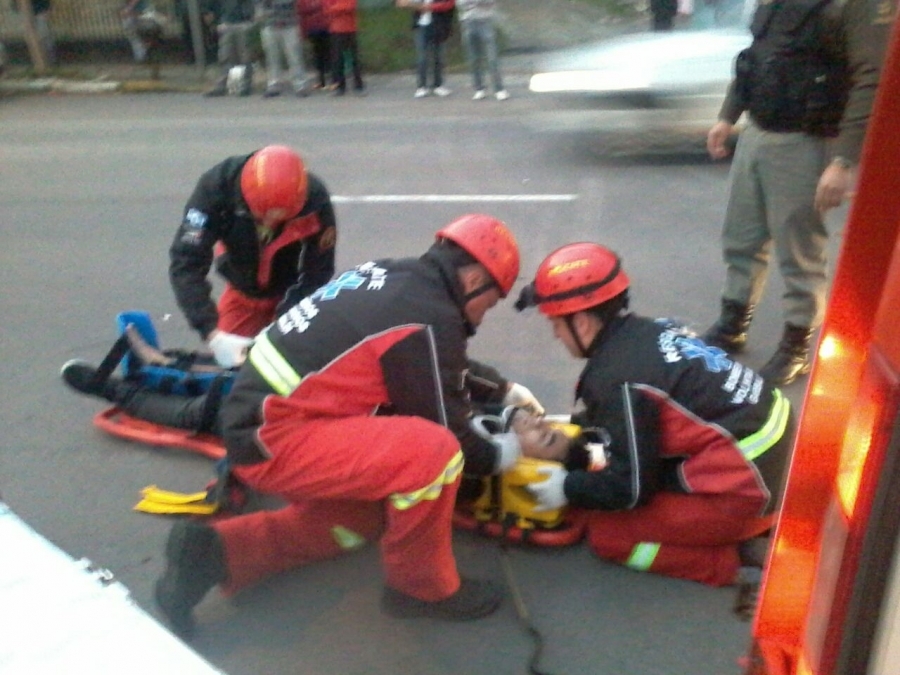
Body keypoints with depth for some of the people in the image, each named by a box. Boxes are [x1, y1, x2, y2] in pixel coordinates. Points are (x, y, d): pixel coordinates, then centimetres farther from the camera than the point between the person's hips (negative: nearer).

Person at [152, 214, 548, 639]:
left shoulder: (392, 277, 9)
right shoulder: (428, 319, -18)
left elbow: (440, 375, 24)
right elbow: (445, 429, -10)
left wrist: (501, 392, 29)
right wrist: (497, 456, 9)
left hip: (257, 420, 10)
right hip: (273, 441, -10)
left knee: (364, 518, 27)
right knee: (434, 451, -24)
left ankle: (212, 553, 21)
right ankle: (420, 587, 2)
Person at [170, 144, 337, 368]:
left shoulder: (316, 200, -33)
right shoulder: (217, 185, -33)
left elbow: (317, 275, -25)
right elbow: (185, 263, -33)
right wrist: (213, 333, -42)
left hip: (295, 293, -1)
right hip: (243, 291, 1)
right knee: (226, 363, 4)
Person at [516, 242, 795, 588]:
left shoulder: (616, 378, -21)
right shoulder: (651, 330, 3)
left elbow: (632, 487, -14)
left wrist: (569, 489, 0)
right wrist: (577, 424, 19)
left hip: (743, 490, -8)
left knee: (607, 533, 1)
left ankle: (735, 556, 1)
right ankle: (751, 530, 17)